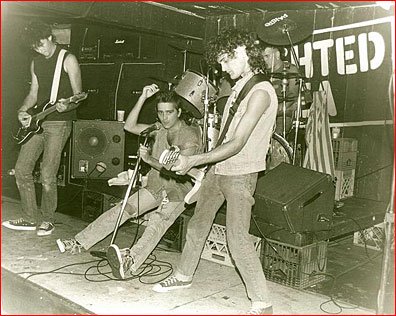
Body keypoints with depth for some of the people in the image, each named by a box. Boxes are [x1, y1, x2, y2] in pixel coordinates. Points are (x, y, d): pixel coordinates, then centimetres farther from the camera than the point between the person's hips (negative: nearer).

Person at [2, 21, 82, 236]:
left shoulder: (68, 60, -5)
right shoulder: (36, 62, 16)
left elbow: (79, 95, -8)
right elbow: (33, 93, 20)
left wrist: (67, 106, -28)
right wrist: (23, 110, 2)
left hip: (58, 123, -7)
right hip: (36, 122, 7)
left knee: (47, 176, -9)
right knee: (21, 169, 3)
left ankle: (47, 220, 10)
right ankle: (31, 218, 15)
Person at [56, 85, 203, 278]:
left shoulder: (190, 135, -11)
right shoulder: (159, 129, 12)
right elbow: (129, 126, 5)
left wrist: (150, 159, -33)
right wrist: (143, 98, -4)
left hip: (178, 190, -7)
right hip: (155, 186, 7)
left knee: (158, 220, -34)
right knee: (121, 210, -9)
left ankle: (131, 259, -57)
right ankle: (79, 243, -8)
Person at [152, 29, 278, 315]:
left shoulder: (260, 92, -17)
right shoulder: (239, 86, 11)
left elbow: (237, 144, -23)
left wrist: (194, 161, -25)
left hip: (240, 175, -9)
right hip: (218, 169, 9)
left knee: (237, 237, -12)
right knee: (198, 222, 17)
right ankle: (184, 275, 37)